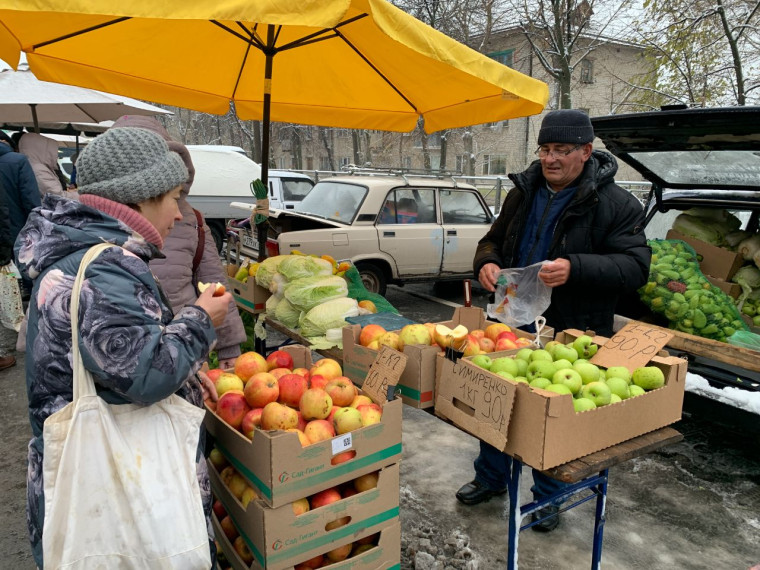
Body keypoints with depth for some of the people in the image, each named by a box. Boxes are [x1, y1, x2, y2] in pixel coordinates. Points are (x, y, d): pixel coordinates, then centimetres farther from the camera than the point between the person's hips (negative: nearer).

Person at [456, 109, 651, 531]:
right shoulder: (524, 192, 8)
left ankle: (547, 497, 34)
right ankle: (491, 478, 39)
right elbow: (494, 239, 17)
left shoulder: (617, 204, -9)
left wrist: (575, 269, -32)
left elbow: (635, 267, -17)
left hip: (570, 334, -5)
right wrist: (486, 263, -7)